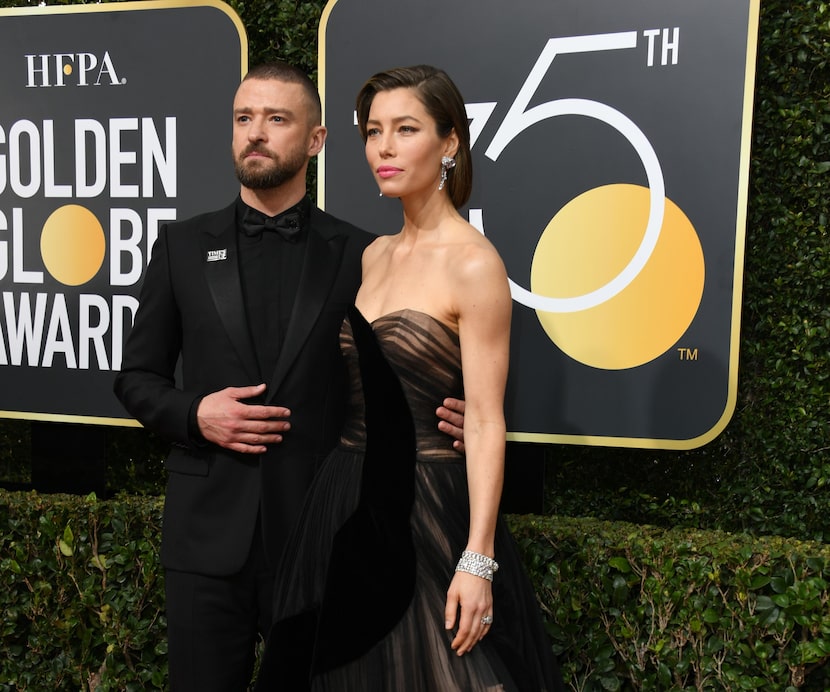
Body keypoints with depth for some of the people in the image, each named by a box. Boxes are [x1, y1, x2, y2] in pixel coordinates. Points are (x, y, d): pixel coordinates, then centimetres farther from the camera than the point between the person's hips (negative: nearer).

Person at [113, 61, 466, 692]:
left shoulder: (359, 254, 0)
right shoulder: (182, 246, 5)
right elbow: (137, 377, 9)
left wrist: (447, 418, -15)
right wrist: (194, 414, -10)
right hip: (208, 530, 2)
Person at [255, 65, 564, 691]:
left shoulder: (473, 263, -14)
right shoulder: (375, 255, 8)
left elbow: (485, 422, -16)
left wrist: (478, 561, -19)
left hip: (425, 505, -7)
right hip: (346, 498, 7)